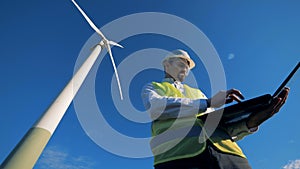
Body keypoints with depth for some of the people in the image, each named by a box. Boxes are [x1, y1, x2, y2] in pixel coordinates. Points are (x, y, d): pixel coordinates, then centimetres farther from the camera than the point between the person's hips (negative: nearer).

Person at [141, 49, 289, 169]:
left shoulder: (197, 92, 31)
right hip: (179, 155, -4)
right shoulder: (152, 88, 19)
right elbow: (155, 106, -6)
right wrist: (208, 102, -6)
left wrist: (249, 123, 1)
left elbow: (218, 126, 22)